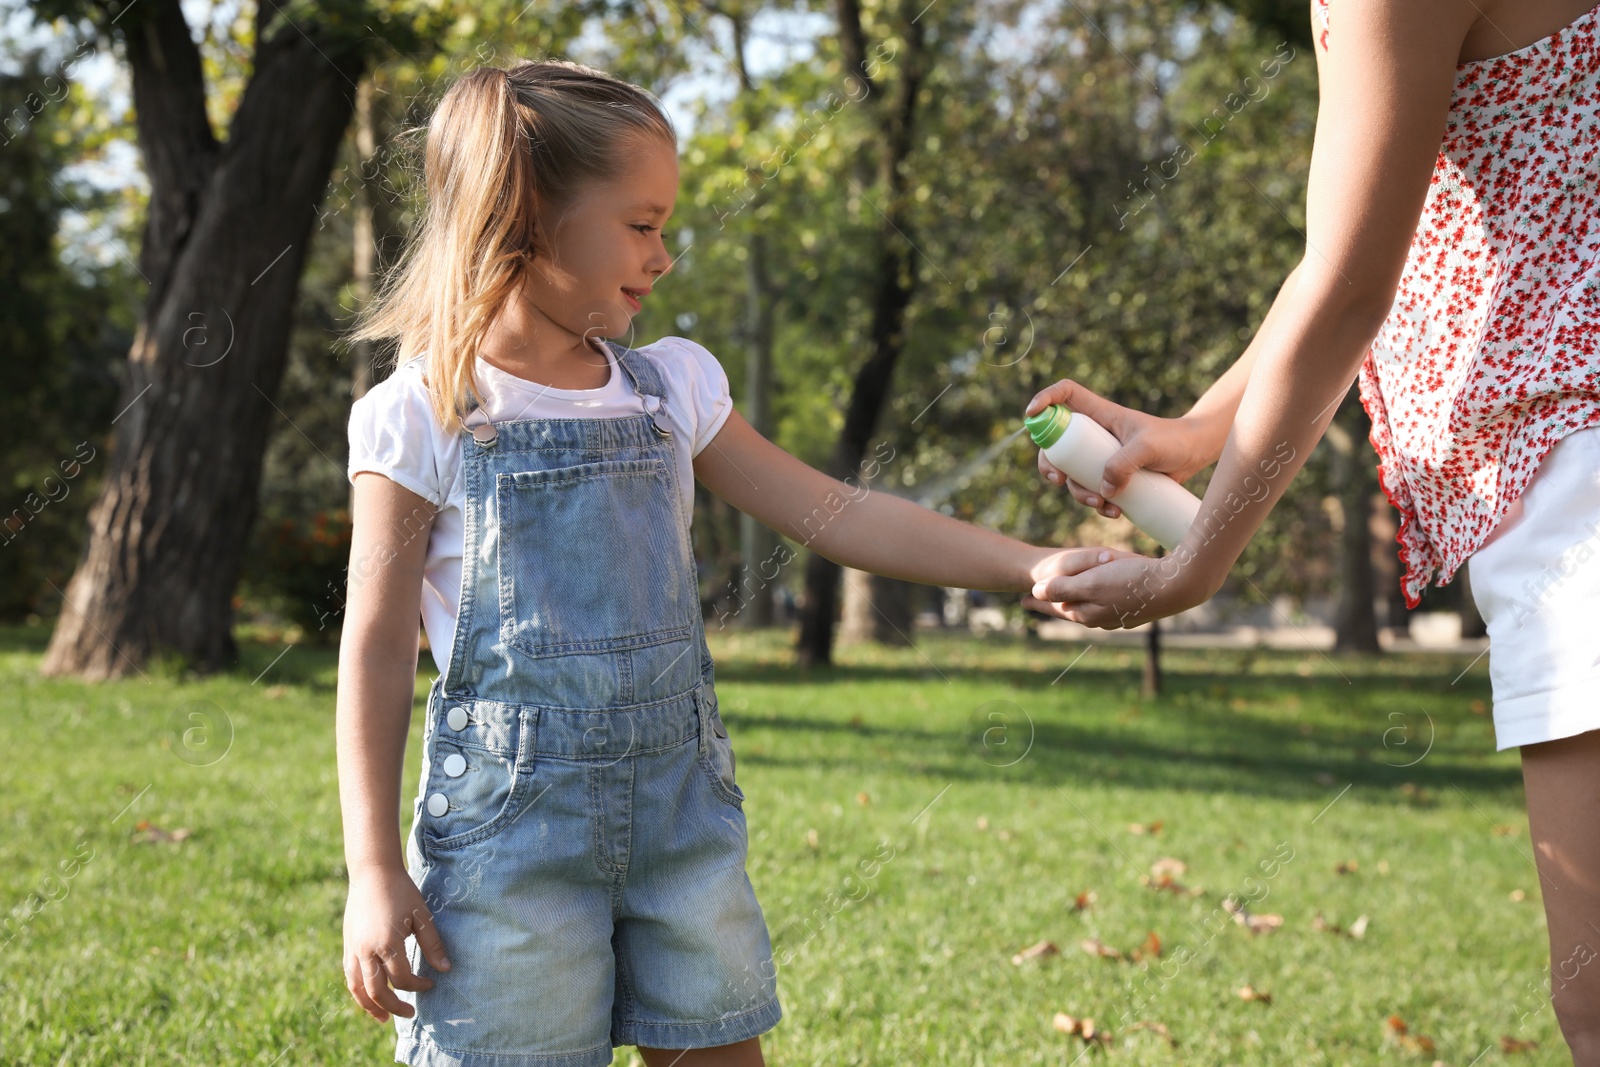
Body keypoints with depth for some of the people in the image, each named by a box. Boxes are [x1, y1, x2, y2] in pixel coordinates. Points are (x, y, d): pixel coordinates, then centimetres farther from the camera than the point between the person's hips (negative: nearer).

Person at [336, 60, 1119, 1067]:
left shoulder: (672, 388, 9)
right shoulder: (419, 418, -5)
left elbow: (836, 514, 7)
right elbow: (380, 648, -3)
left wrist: (1033, 564, -1)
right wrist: (374, 870, -6)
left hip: (683, 814, 5)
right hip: (510, 827, -4)